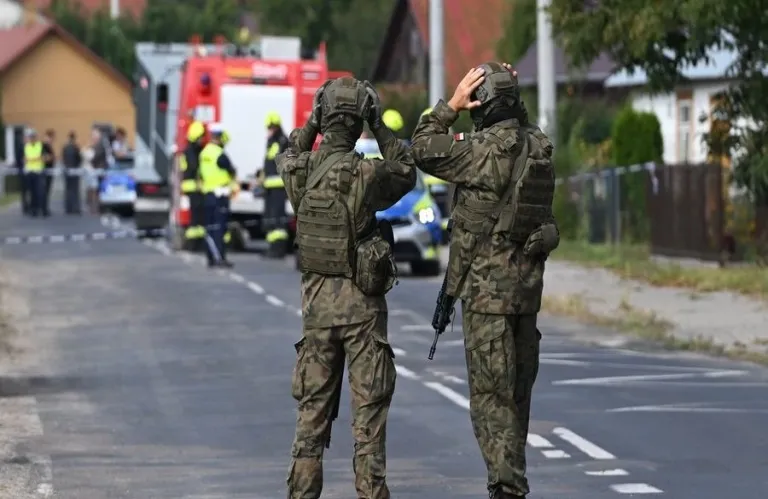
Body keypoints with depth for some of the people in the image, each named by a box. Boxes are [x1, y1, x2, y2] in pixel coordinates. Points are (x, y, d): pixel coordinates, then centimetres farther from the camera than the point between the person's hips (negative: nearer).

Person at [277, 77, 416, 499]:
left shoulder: (300, 172, -4)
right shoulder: (366, 175, -16)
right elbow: (407, 174, 5)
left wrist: (311, 124, 16)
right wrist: (381, 129, 5)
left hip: (316, 300, 4)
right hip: (361, 303, -4)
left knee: (313, 406, 12)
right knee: (369, 406, 2)